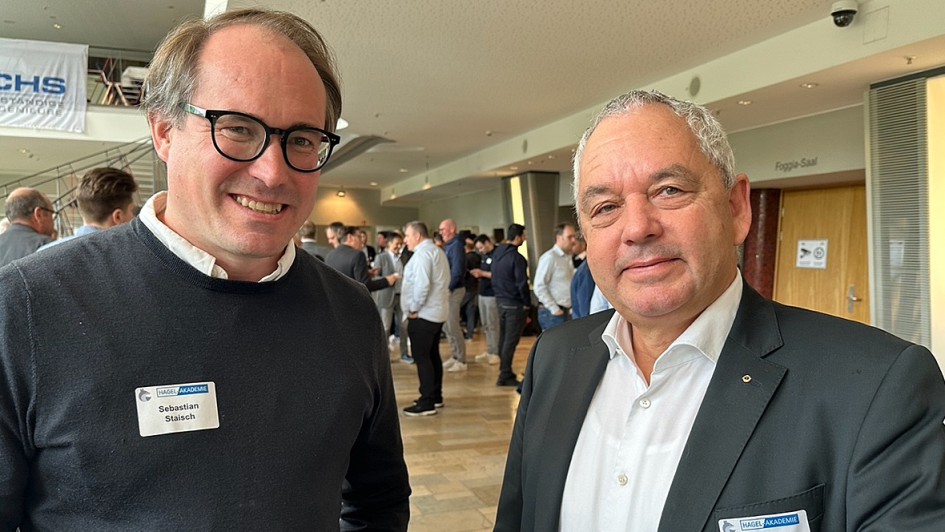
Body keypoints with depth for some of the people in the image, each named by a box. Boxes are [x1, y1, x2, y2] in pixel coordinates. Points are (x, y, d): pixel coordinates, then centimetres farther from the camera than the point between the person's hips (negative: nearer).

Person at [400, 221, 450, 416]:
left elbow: (422, 284, -25)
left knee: (421, 358, -7)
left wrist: (414, 309, -15)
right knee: (432, 355, 16)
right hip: (437, 312, 10)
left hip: (423, 314, -10)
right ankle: (436, 397, 24)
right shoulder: (437, 251, 16)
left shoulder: (422, 253, -14)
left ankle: (427, 403, -5)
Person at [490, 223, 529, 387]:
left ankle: (504, 372, 25)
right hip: (514, 304, -8)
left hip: (500, 300, 8)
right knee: (511, 341, -2)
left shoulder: (497, 253, 7)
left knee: (503, 338, 16)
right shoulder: (517, 258, -19)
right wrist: (527, 303, -7)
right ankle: (505, 375, 1)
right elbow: (522, 284, -18)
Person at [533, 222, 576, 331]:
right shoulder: (549, 257, -13)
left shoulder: (568, 258, 14)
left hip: (565, 312, 8)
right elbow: (539, 287, -16)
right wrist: (554, 309, -15)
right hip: (552, 313, -8)